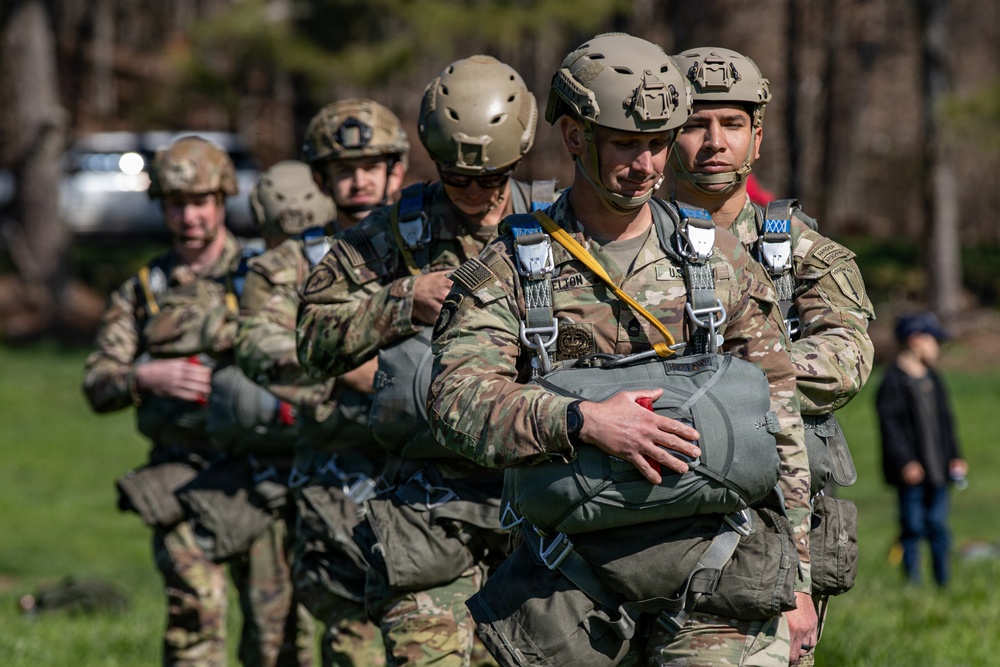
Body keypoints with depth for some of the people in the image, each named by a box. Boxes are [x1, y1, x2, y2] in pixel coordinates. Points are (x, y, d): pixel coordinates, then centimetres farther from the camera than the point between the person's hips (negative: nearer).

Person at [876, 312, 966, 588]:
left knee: (938, 527, 10)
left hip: (937, 469, 7)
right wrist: (905, 462, -19)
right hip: (911, 472, -7)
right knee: (913, 528, -4)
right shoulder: (894, 381, -9)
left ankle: (944, 581, 17)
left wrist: (954, 456, 14)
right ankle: (912, 583, 1)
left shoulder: (932, 379, 16)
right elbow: (890, 425, -13)